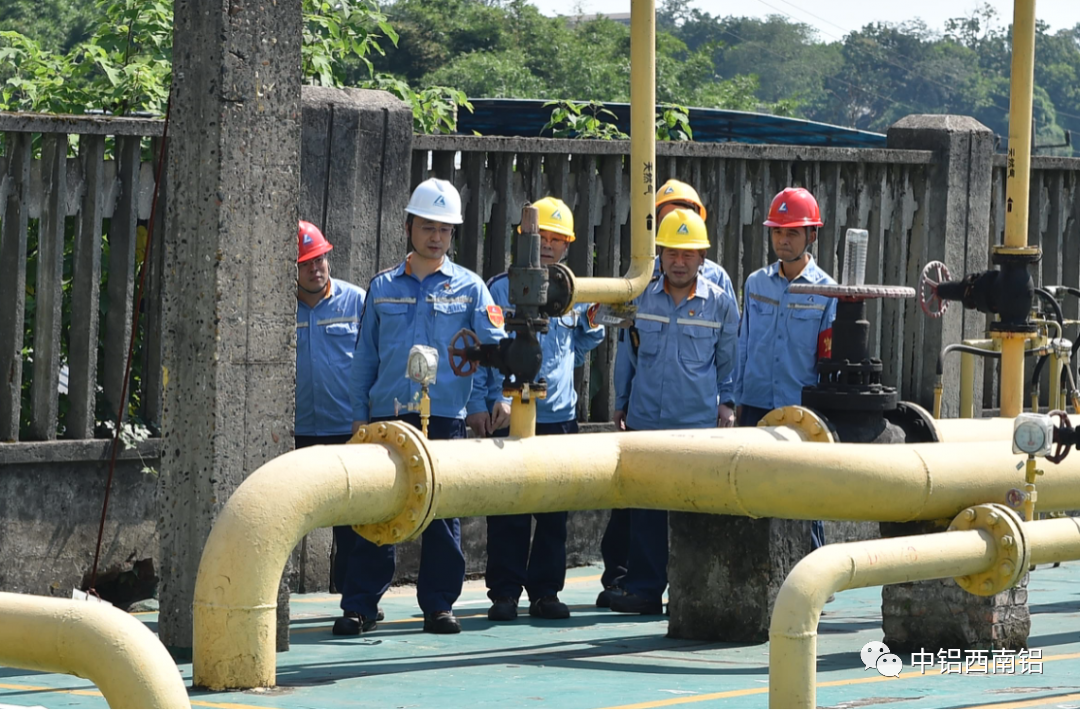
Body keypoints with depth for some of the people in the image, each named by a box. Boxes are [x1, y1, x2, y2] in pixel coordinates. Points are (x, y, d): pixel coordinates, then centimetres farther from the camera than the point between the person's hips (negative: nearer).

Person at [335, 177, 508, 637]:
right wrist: (359, 413, 9)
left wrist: (481, 403, -5)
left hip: (445, 415, -1)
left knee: (442, 513, 2)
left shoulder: (469, 288, 7)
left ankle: (438, 603, 10)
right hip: (387, 414, 1)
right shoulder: (383, 287, 12)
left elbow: (493, 348, 5)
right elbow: (365, 355, 14)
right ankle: (360, 605, 1)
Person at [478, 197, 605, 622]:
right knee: (509, 510, -4)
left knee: (554, 511, 6)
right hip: (512, 414, -4)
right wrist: (500, 396, -13)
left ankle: (545, 591, 12)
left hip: (560, 413, 4)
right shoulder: (503, 289, 2)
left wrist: (591, 325, 5)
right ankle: (504, 594, 0)